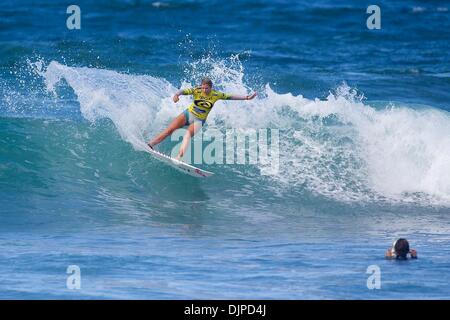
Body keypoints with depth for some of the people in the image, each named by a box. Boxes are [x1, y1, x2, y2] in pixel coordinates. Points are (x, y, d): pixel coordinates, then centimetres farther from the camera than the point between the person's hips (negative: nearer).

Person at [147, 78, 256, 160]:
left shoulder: (216, 95, -8)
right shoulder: (197, 91, -13)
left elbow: (230, 97, 0)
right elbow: (184, 91, -28)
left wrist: (246, 98, -1)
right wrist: (177, 94, -51)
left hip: (199, 120, -1)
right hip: (188, 114, 1)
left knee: (189, 133, -29)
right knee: (170, 129, -16)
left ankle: (179, 157, -43)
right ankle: (150, 144, -18)